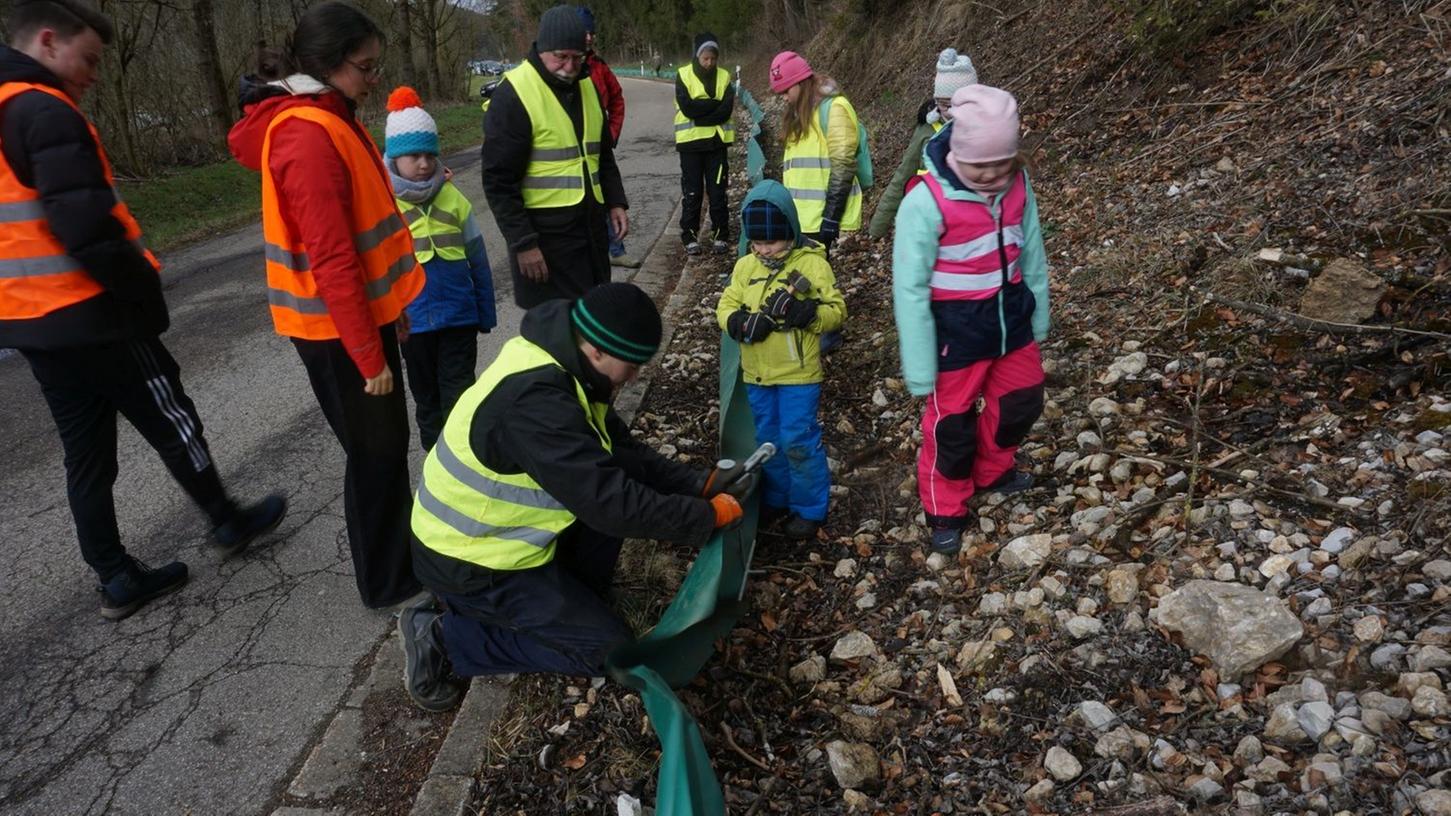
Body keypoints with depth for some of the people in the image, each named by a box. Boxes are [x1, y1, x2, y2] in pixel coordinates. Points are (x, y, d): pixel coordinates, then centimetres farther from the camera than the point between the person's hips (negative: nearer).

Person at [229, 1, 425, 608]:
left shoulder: (330, 121, 10)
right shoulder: (310, 136, -21)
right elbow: (333, 262, -24)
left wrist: (392, 307, 18)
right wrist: (369, 355, -20)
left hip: (360, 311, 9)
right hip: (336, 328, -9)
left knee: (385, 442, 19)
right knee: (375, 451, 4)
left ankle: (399, 549, 36)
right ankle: (387, 582, 21)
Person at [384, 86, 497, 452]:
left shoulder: (452, 199, -3)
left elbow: (478, 261, 4)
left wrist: (486, 312, 6)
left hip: (459, 316, 0)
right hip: (412, 322, 0)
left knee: (459, 394, 6)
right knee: (426, 396, 16)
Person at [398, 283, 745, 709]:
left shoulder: (564, 368, -3)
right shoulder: (536, 401, -33)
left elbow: (623, 451, 6)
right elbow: (611, 504, -32)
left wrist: (699, 483, -2)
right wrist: (706, 517, -20)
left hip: (499, 533, 9)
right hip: (471, 562, -9)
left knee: (622, 476, 3)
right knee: (607, 647, -3)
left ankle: (576, 600, 12)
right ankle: (443, 637, 1)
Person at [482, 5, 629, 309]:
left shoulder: (586, 87, 11)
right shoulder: (514, 94, -13)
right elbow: (499, 181, -14)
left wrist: (615, 202, 10)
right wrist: (523, 243, -17)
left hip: (589, 223, 7)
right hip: (544, 230, -7)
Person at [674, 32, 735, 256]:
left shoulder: (724, 76, 4)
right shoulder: (683, 75, -2)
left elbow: (726, 111, -8)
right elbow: (687, 107, -15)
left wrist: (699, 112, -15)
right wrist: (715, 103, -12)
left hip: (717, 142, 2)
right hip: (690, 143, -1)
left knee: (717, 191, 5)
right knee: (691, 192, 4)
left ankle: (720, 235, 15)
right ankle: (689, 237, 12)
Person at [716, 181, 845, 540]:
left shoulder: (813, 264, -9)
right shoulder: (745, 266, 3)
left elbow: (837, 309, -8)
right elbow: (726, 307, 4)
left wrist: (806, 313, -27)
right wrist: (741, 323, -19)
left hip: (799, 374, -5)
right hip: (757, 374, 5)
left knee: (799, 441, 0)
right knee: (767, 440, 16)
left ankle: (809, 507, 19)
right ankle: (776, 498, 36)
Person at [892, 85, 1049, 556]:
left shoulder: (1017, 182, -7)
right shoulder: (926, 200, -24)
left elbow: (1031, 253, 7)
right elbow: (910, 289, -19)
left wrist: (1038, 317, 16)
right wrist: (919, 370, -16)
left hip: (1011, 317, 6)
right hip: (956, 330, -6)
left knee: (1021, 403, 22)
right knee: (951, 425, 8)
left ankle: (992, 472, 51)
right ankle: (946, 510, 33)